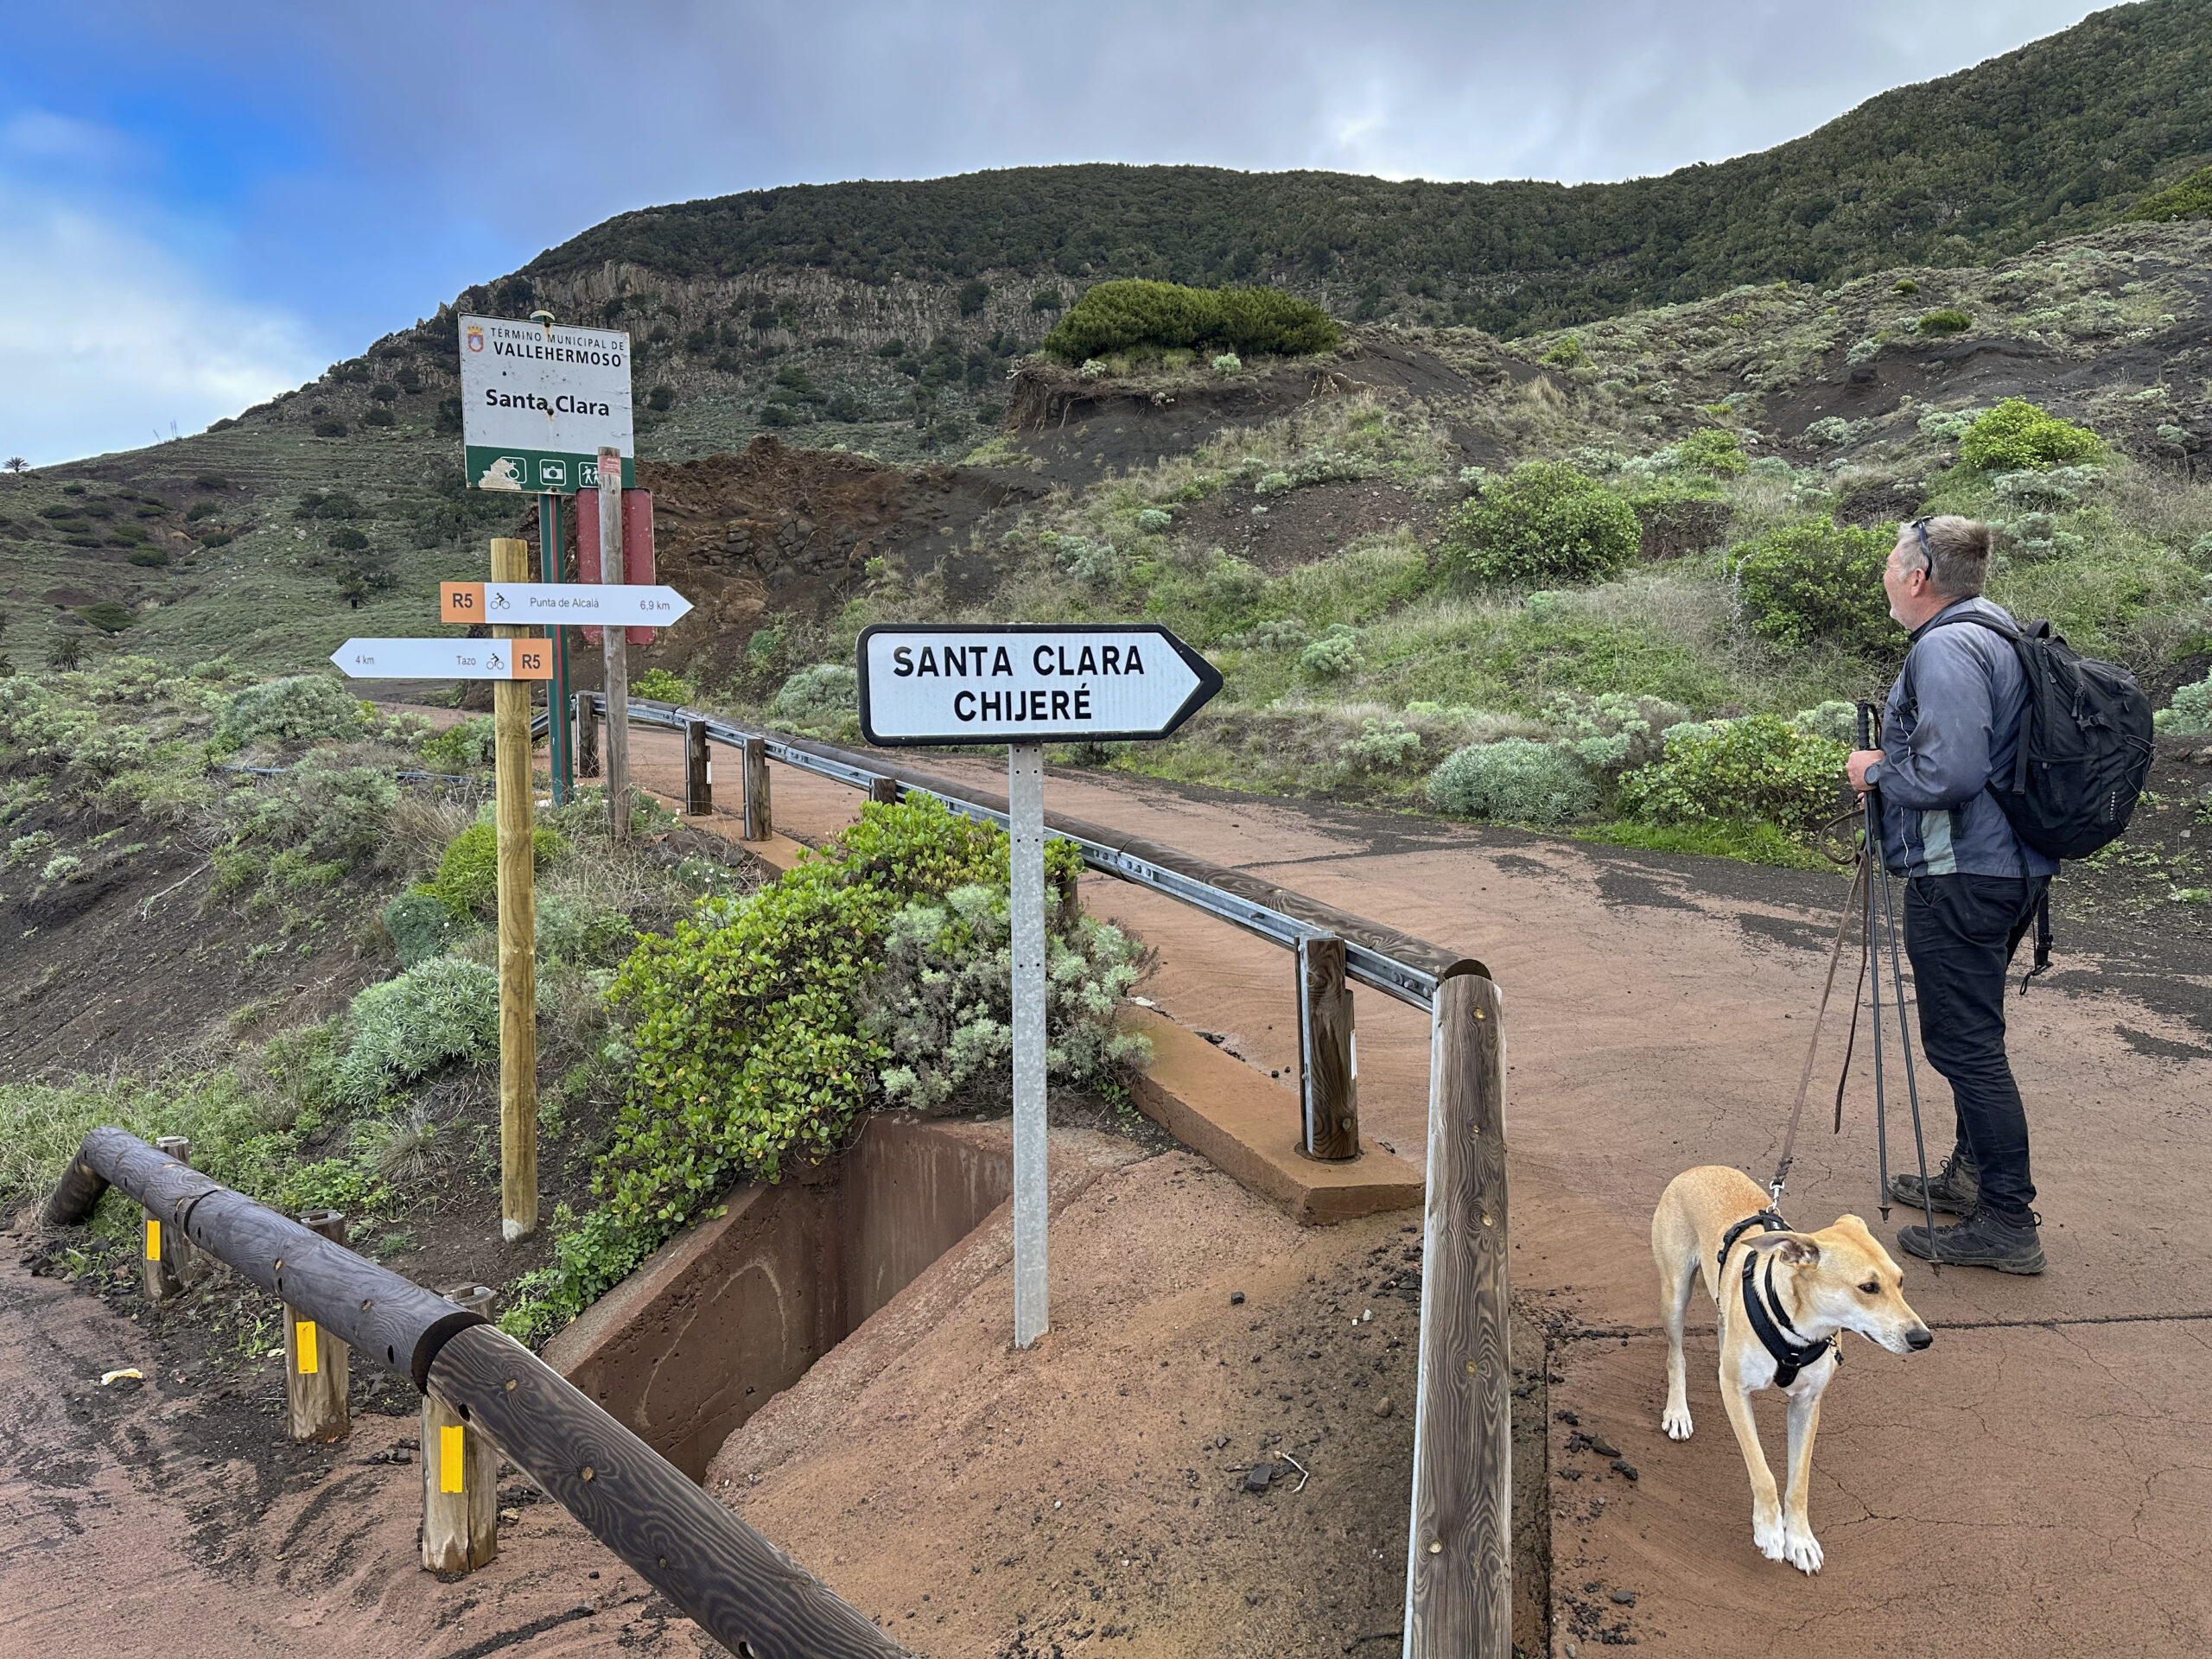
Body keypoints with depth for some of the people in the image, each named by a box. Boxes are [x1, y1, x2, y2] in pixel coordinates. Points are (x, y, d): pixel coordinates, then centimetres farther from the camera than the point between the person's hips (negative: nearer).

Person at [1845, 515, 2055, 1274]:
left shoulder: (1946, 648, -18)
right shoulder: (1999, 629, 15)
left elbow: (1947, 772, -27)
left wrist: (1878, 770, -10)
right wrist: (1891, 763, 17)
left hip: (1961, 876, -11)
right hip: (2014, 867, 11)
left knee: (1965, 1042, -5)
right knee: (1972, 1036, 21)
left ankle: (2008, 1223, 2)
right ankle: (1971, 1175, 33)